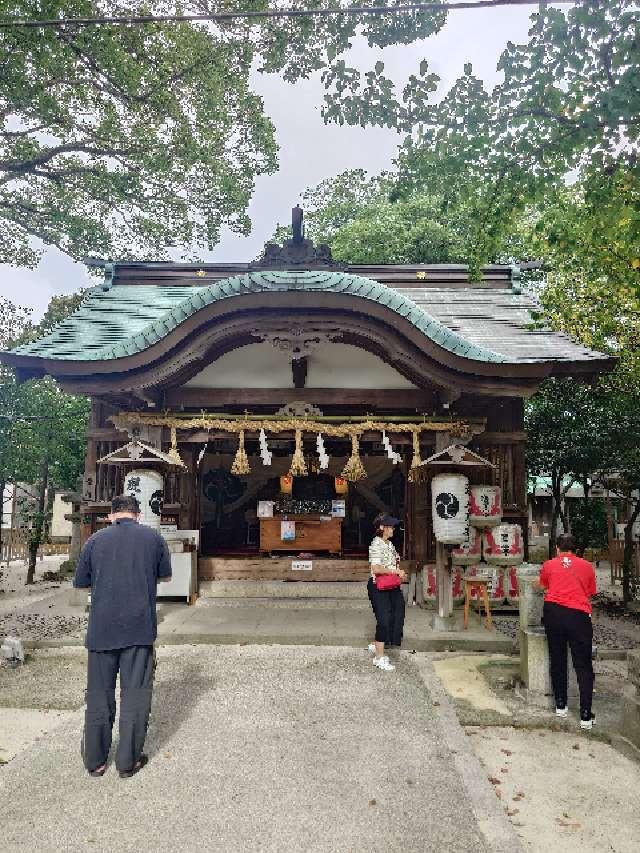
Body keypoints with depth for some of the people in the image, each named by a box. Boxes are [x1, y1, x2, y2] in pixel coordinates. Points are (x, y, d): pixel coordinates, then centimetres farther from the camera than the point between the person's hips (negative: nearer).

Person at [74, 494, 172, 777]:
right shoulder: (153, 538, -1)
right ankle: (128, 761, 18)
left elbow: (80, 583, 10)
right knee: (135, 694, 9)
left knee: (99, 693, 15)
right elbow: (166, 576, 11)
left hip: (102, 629, 2)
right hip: (140, 628, -1)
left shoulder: (95, 540, 0)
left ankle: (95, 760, 27)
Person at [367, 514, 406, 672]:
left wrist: (400, 573, 2)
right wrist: (396, 571, -21)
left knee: (394, 616, 12)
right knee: (384, 619, -5)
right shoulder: (376, 544, -17)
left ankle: (376, 645, 31)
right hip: (378, 586, -9)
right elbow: (376, 568, -26)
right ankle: (379, 658, 6)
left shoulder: (389, 544, 12)